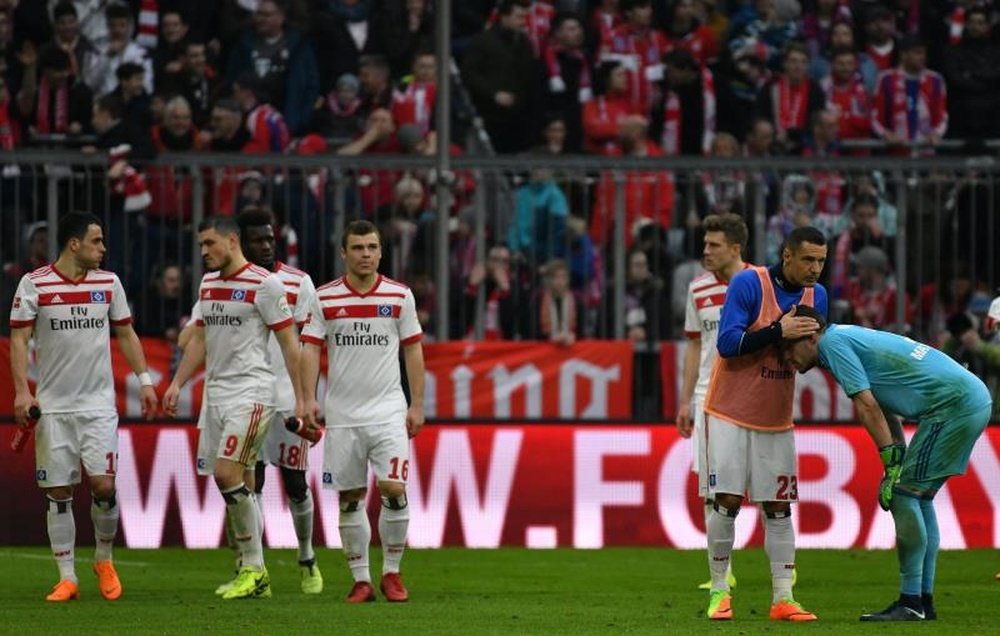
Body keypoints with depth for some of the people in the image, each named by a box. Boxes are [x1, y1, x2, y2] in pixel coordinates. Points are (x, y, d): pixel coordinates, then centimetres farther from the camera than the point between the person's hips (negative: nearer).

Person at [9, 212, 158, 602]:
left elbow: (125, 334, 15)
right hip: (53, 405, -2)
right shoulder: (34, 284, -4)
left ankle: (104, 561, 15)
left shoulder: (108, 283, 6)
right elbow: (19, 338, -3)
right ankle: (67, 579, 7)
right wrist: (21, 391, -13)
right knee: (58, 493, -1)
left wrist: (144, 380, 8)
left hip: (98, 404, 2)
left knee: (103, 485, -9)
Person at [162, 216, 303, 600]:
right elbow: (199, 339, 22)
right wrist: (177, 384, 13)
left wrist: (301, 399, -9)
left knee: (227, 474, -18)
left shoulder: (264, 284, -8)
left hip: (251, 392, -8)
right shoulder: (208, 283, 15)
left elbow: (288, 343, -7)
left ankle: (253, 569, -11)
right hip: (217, 394, 8)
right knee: (238, 486, 7)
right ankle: (254, 574, 12)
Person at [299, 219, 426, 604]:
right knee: (349, 499, 3)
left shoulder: (400, 296, 3)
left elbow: (413, 350, 7)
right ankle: (361, 580, 11)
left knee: (394, 489, -13)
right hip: (342, 413, 1)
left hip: (388, 411, -1)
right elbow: (311, 349, 0)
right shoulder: (325, 298, 1)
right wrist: (309, 398, -12)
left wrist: (417, 405, 3)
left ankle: (392, 572, 4)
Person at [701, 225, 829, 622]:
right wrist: (778, 331, -28)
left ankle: (783, 599, 2)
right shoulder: (749, 284, -15)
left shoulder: (816, 295, 3)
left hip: (776, 420, 5)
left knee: (778, 507, 2)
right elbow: (727, 343, -20)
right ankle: (719, 592, 4)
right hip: (731, 412, -5)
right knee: (727, 502, -7)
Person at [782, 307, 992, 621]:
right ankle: (924, 600, 16)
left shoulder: (834, 342, -7)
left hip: (954, 403, -10)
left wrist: (893, 465, -12)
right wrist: (899, 462, 15)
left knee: (904, 494, -7)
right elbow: (884, 410, 22)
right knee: (919, 497, 14)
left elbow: (867, 406, -14)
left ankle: (911, 603, -6)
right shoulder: (848, 338, 22)